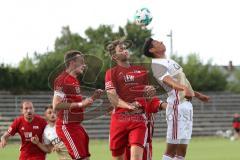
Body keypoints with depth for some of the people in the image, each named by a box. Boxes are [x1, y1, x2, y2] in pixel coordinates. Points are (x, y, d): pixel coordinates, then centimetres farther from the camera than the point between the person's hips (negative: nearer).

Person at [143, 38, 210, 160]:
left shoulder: (169, 61, 21)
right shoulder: (156, 64, -9)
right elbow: (167, 80, -28)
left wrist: (197, 94, 41)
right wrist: (184, 88, -46)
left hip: (187, 104, 9)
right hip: (177, 105, -9)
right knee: (171, 149, -11)